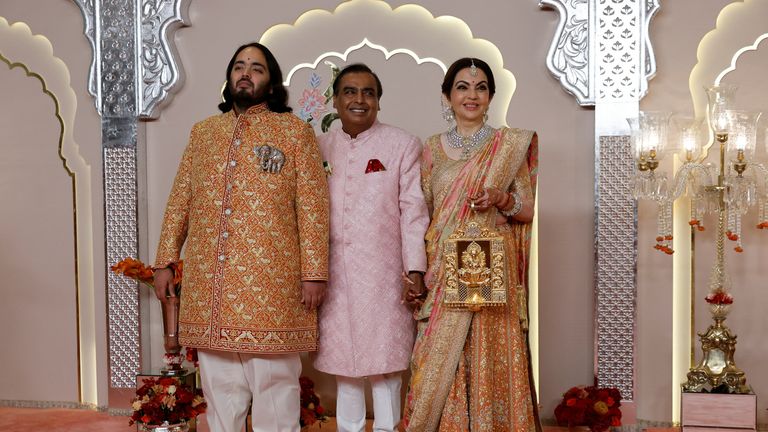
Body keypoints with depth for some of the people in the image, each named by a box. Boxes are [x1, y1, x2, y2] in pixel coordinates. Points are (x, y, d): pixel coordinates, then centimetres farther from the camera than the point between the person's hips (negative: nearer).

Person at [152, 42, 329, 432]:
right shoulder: (203, 131, 15)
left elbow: (313, 206, -2)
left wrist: (314, 273, -9)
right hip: (208, 281, 4)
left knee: (274, 379, 2)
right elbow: (179, 201, 15)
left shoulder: (295, 131, 4)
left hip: (270, 281, -3)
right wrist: (165, 262, 8)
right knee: (219, 382, 10)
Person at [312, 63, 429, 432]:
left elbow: (413, 209, -4)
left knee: (383, 357, 3)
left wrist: (414, 268, -9)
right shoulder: (321, 146, 9)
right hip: (335, 272, 3)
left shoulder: (403, 144, 0)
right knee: (343, 357, 12)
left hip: (383, 271, -3)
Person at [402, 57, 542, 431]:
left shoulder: (510, 145, 3)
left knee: (488, 359, 0)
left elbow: (529, 210, 4)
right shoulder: (433, 148, 9)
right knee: (438, 362, 2)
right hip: (442, 270, 2)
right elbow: (422, 214, 10)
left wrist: (502, 198, -17)